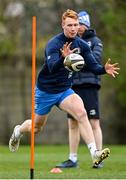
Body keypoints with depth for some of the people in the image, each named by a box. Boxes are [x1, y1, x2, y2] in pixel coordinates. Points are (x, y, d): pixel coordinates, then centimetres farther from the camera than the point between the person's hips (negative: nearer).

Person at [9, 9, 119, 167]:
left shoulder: (81, 45, -5)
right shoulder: (53, 44, -23)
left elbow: (93, 66, -6)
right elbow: (52, 67, -37)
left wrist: (104, 69, -29)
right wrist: (63, 58, -58)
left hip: (65, 90, 3)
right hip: (45, 91, -3)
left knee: (81, 113, -24)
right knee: (36, 127, 13)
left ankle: (94, 154, -31)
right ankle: (18, 131, 50)